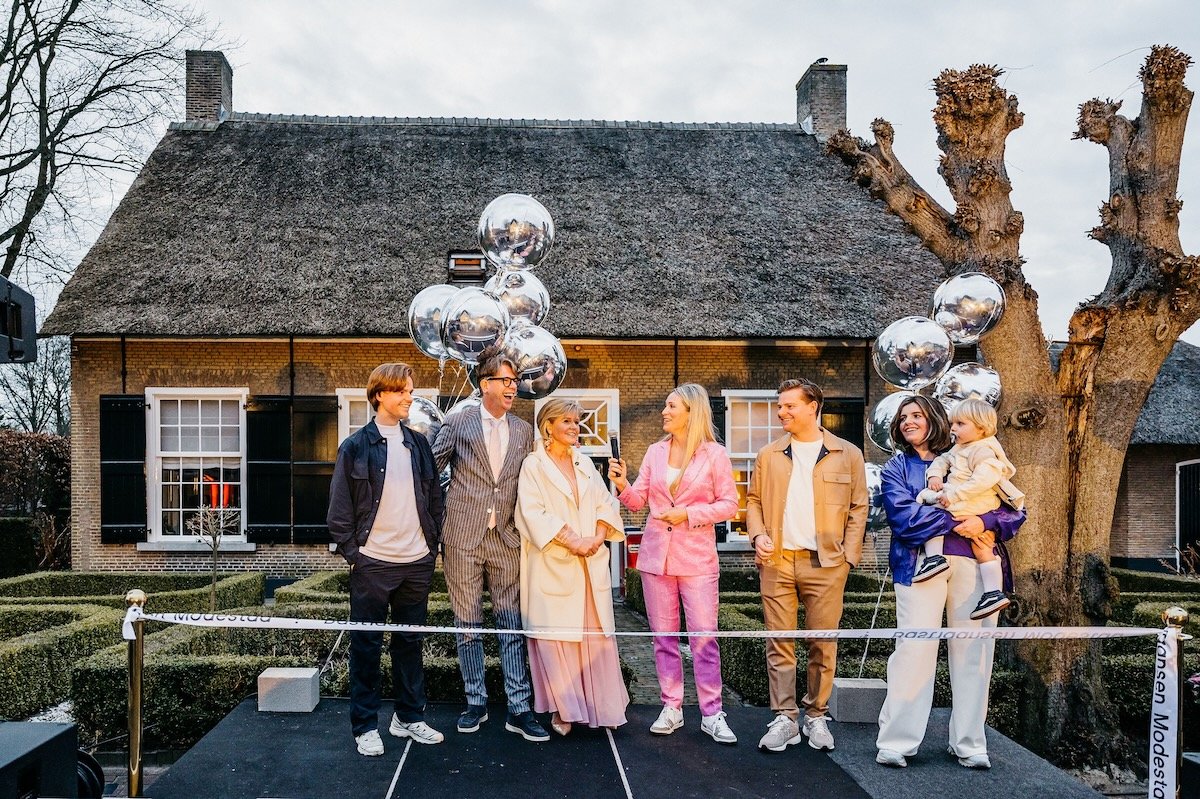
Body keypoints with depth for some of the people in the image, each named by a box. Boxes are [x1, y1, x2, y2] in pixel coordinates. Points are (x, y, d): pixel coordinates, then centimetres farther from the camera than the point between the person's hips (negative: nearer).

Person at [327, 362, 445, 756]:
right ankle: (365, 726, 15)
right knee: (367, 645, 5)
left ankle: (409, 717, 25)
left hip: (417, 562, 4)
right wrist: (352, 553, -6)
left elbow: (435, 497, 13)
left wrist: (432, 543, 6)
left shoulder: (419, 444, 8)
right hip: (373, 563, -4)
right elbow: (339, 506, -3)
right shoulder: (355, 446, -4)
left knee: (410, 641, 13)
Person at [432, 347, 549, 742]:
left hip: (507, 539, 2)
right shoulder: (456, 423, -1)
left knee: (512, 624, 4)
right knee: (468, 625, 8)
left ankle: (519, 708, 10)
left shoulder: (524, 430, 9)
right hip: (463, 536, -2)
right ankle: (476, 702, 21)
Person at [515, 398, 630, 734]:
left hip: (591, 562, 5)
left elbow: (605, 502, 11)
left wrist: (598, 537, -7)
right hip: (552, 564, -5)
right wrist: (573, 541, -17)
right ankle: (562, 709, 6)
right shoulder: (534, 465, -2)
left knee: (596, 633, 5)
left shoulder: (585, 463, 15)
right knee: (555, 635, -2)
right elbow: (534, 514, -12)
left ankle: (599, 705, 14)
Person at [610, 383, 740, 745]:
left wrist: (689, 514, -14)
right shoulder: (655, 452, 8)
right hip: (656, 554, 4)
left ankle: (712, 714, 5)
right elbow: (638, 500, 8)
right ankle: (671, 708, 19)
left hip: (697, 557, -4)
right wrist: (621, 483, -12)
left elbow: (729, 504, -3)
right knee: (664, 635, 9)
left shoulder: (714, 454, -3)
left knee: (704, 636, -4)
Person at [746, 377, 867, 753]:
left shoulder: (848, 454, 4)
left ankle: (816, 717, 16)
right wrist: (758, 535, -3)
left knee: (823, 644, 4)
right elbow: (754, 500, 15)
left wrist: (848, 555, -2)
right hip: (777, 561, 2)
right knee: (779, 642, 2)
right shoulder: (769, 455, 10)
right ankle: (785, 718, 9)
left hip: (825, 564, -2)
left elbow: (858, 508, 6)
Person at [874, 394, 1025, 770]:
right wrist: (957, 524, -13)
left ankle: (969, 744, 14)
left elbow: (1015, 509, 9)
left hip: (973, 564, 2)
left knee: (972, 652, 3)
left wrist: (987, 523, -11)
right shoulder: (897, 467, 13)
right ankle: (896, 742, -1)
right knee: (914, 649, -7)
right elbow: (903, 514, -6)